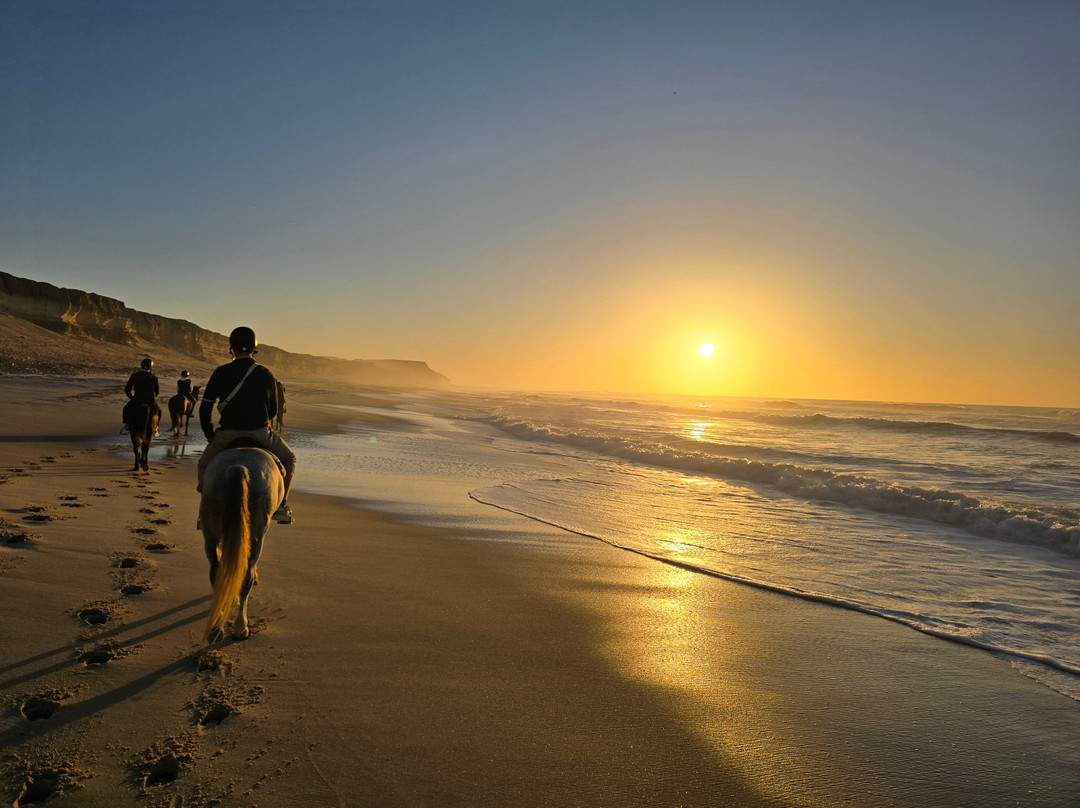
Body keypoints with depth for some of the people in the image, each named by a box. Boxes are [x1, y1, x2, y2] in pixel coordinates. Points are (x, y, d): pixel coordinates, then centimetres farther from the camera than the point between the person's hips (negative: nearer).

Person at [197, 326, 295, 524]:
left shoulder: (221, 373, -1)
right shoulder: (266, 374, 4)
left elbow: (205, 407, -1)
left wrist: (209, 435, 12)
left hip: (228, 434, 0)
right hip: (261, 433, 0)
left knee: (204, 465, 27)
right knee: (288, 459, 24)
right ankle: (281, 506, 15)